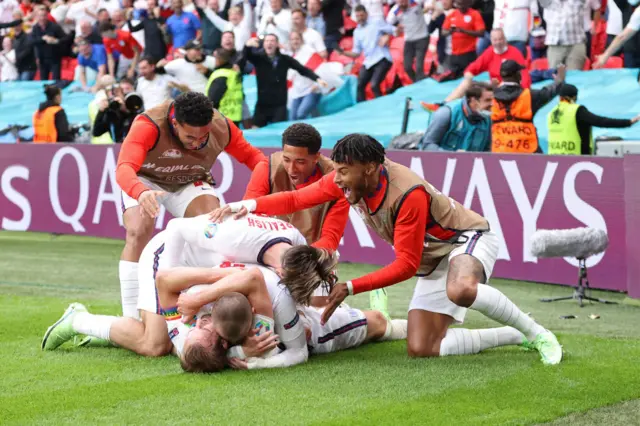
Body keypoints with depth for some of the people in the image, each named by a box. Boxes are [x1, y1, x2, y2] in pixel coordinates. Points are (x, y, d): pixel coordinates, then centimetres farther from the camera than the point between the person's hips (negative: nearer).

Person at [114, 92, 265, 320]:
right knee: (138, 232, -28)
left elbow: (251, 155, -9)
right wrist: (141, 193, -74)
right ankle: (130, 318, -22)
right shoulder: (148, 125, -38)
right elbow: (124, 168, -51)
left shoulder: (222, 128, -25)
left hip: (190, 183, 3)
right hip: (145, 181, -3)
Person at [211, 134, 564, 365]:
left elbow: (406, 265, -29)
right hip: (432, 260, 8)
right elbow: (296, 199, -6)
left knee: (461, 290, -44)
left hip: (468, 239, -8)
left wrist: (351, 288, -31)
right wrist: (246, 206, -21)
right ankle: (515, 338, 10)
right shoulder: (349, 179, -13)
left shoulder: (409, 195, -34)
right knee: (421, 350, -6)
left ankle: (537, 333, -18)